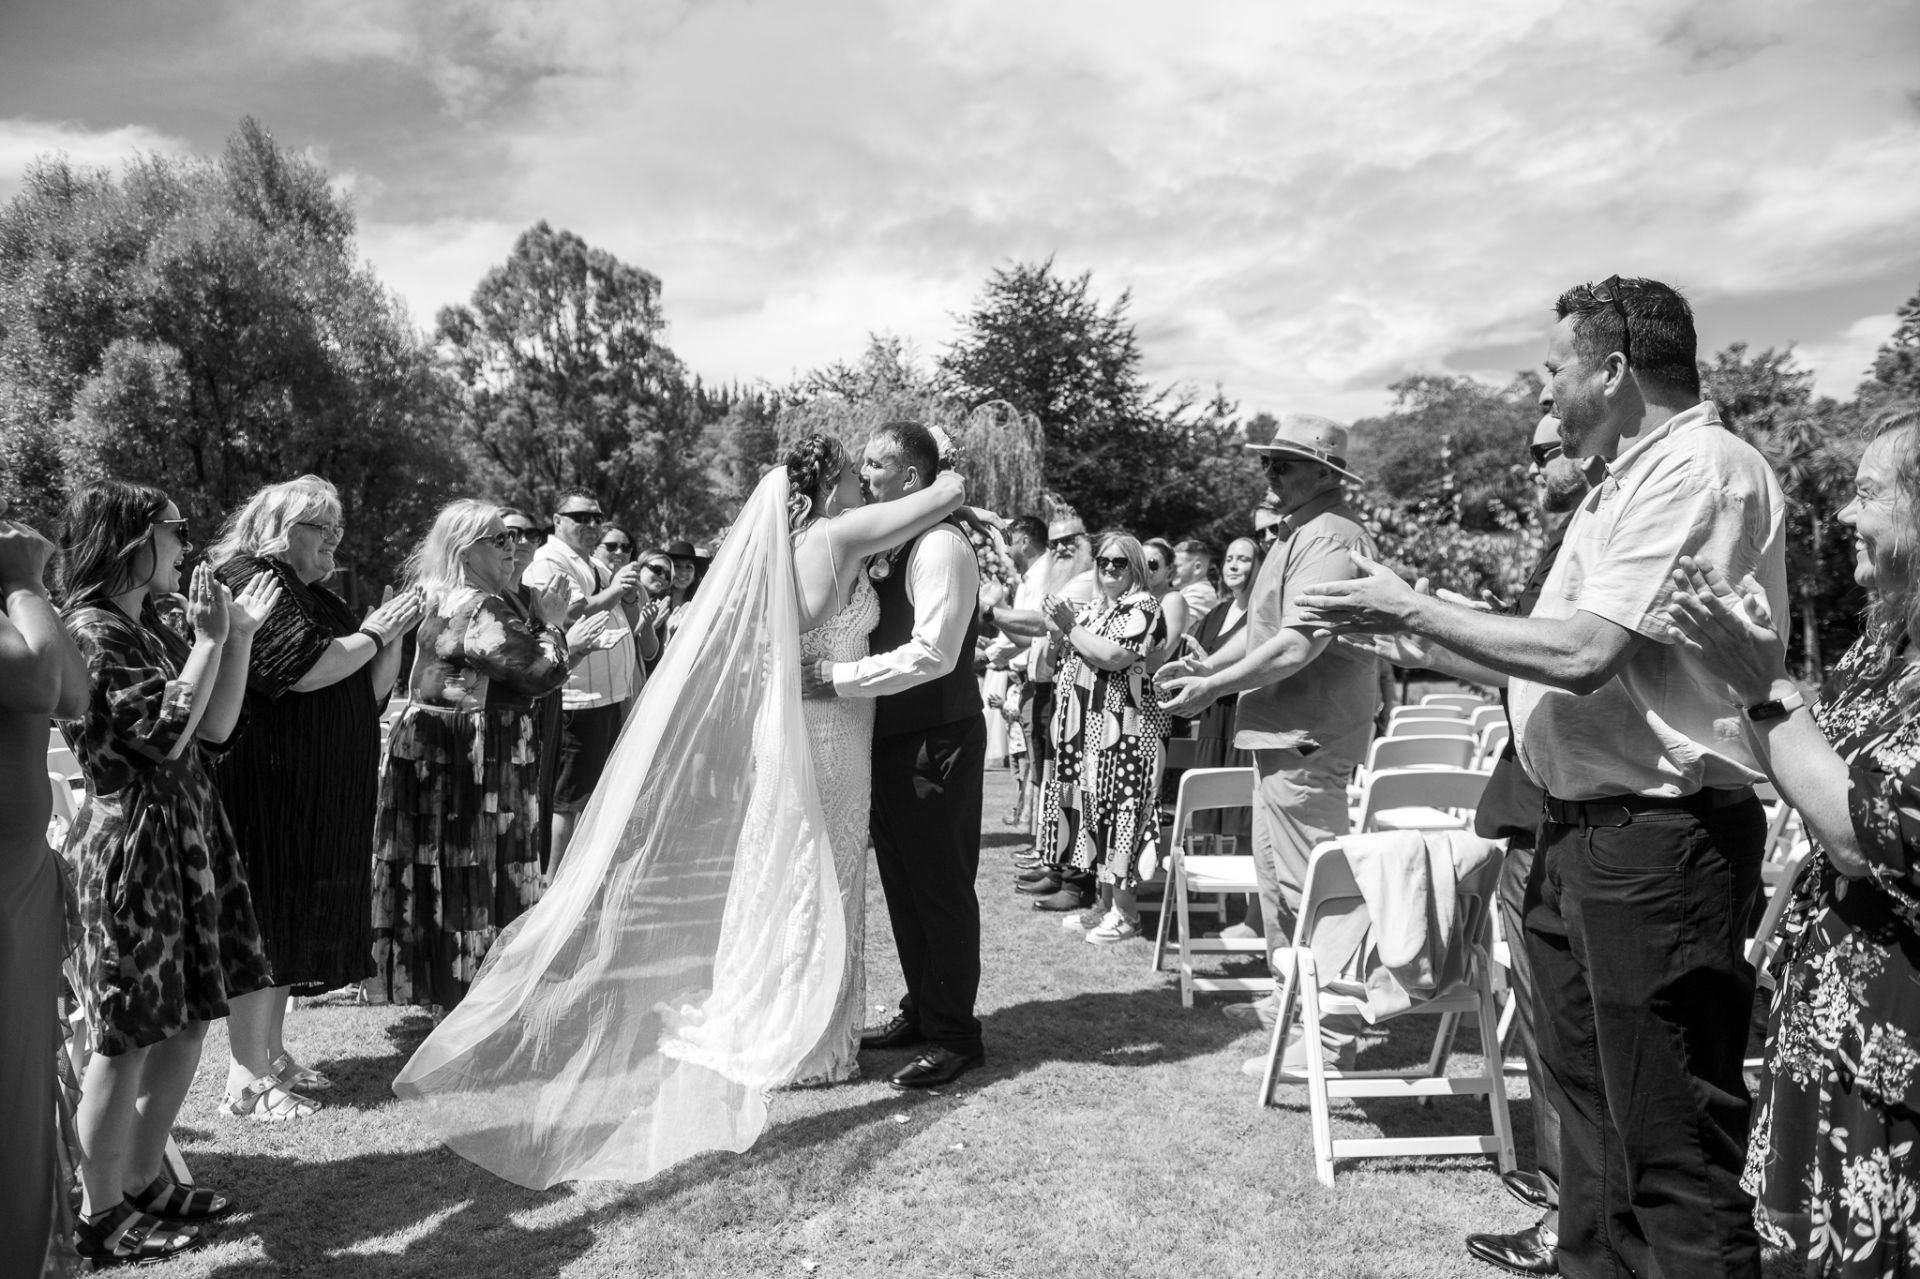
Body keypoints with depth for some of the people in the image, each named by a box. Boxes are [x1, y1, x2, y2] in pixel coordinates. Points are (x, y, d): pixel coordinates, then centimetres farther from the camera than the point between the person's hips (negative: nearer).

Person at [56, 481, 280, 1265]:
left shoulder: (149, 627, 13)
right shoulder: (91, 631, -14)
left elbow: (215, 728, 11)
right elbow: (165, 736, -21)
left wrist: (240, 634, 5)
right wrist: (209, 640, -16)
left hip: (185, 835, 9)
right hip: (132, 843, -9)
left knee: (187, 1020, 14)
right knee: (128, 1039, 1)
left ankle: (145, 1182, 28)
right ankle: (101, 1218, 15)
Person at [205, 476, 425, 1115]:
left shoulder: (317, 598, 17)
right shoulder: (246, 581, -10)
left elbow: (369, 690, 15)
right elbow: (301, 669, -23)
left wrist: (394, 632, 1)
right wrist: (372, 632, -12)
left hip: (323, 795, 9)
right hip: (267, 790, -9)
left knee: (298, 918, 14)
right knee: (263, 919, -4)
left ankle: (272, 1049, 26)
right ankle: (246, 1071, 5)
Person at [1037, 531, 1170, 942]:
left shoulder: (1143, 607, -4)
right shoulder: (1093, 609, 19)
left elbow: (1115, 656, -19)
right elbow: (1064, 661, 22)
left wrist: (1070, 626, -11)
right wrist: (1060, 632, 3)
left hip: (1122, 728, -8)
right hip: (1086, 724, 8)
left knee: (1117, 814, -7)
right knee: (1093, 812, 9)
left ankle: (1125, 914, 0)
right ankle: (1105, 903, 19)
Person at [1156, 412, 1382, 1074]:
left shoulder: (1329, 537, -18)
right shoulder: (1298, 532, 18)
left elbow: (1299, 644, -25)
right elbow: (1266, 625, 24)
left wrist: (1214, 688, -18)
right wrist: (1207, 663, 11)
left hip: (1310, 736, -11)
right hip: (1285, 732, 11)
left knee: (1308, 883, -6)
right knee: (1275, 871, 20)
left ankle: (1329, 1037, 3)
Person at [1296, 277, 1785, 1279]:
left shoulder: (1704, 469, -14)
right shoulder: (1626, 482, 17)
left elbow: (1585, 652, -24)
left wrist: (1414, 611, -14)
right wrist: (1402, 626, 10)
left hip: (1657, 837, -10)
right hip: (1581, 825, 10)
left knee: (1672, 1141, 0)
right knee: (1585, 1093, 21)